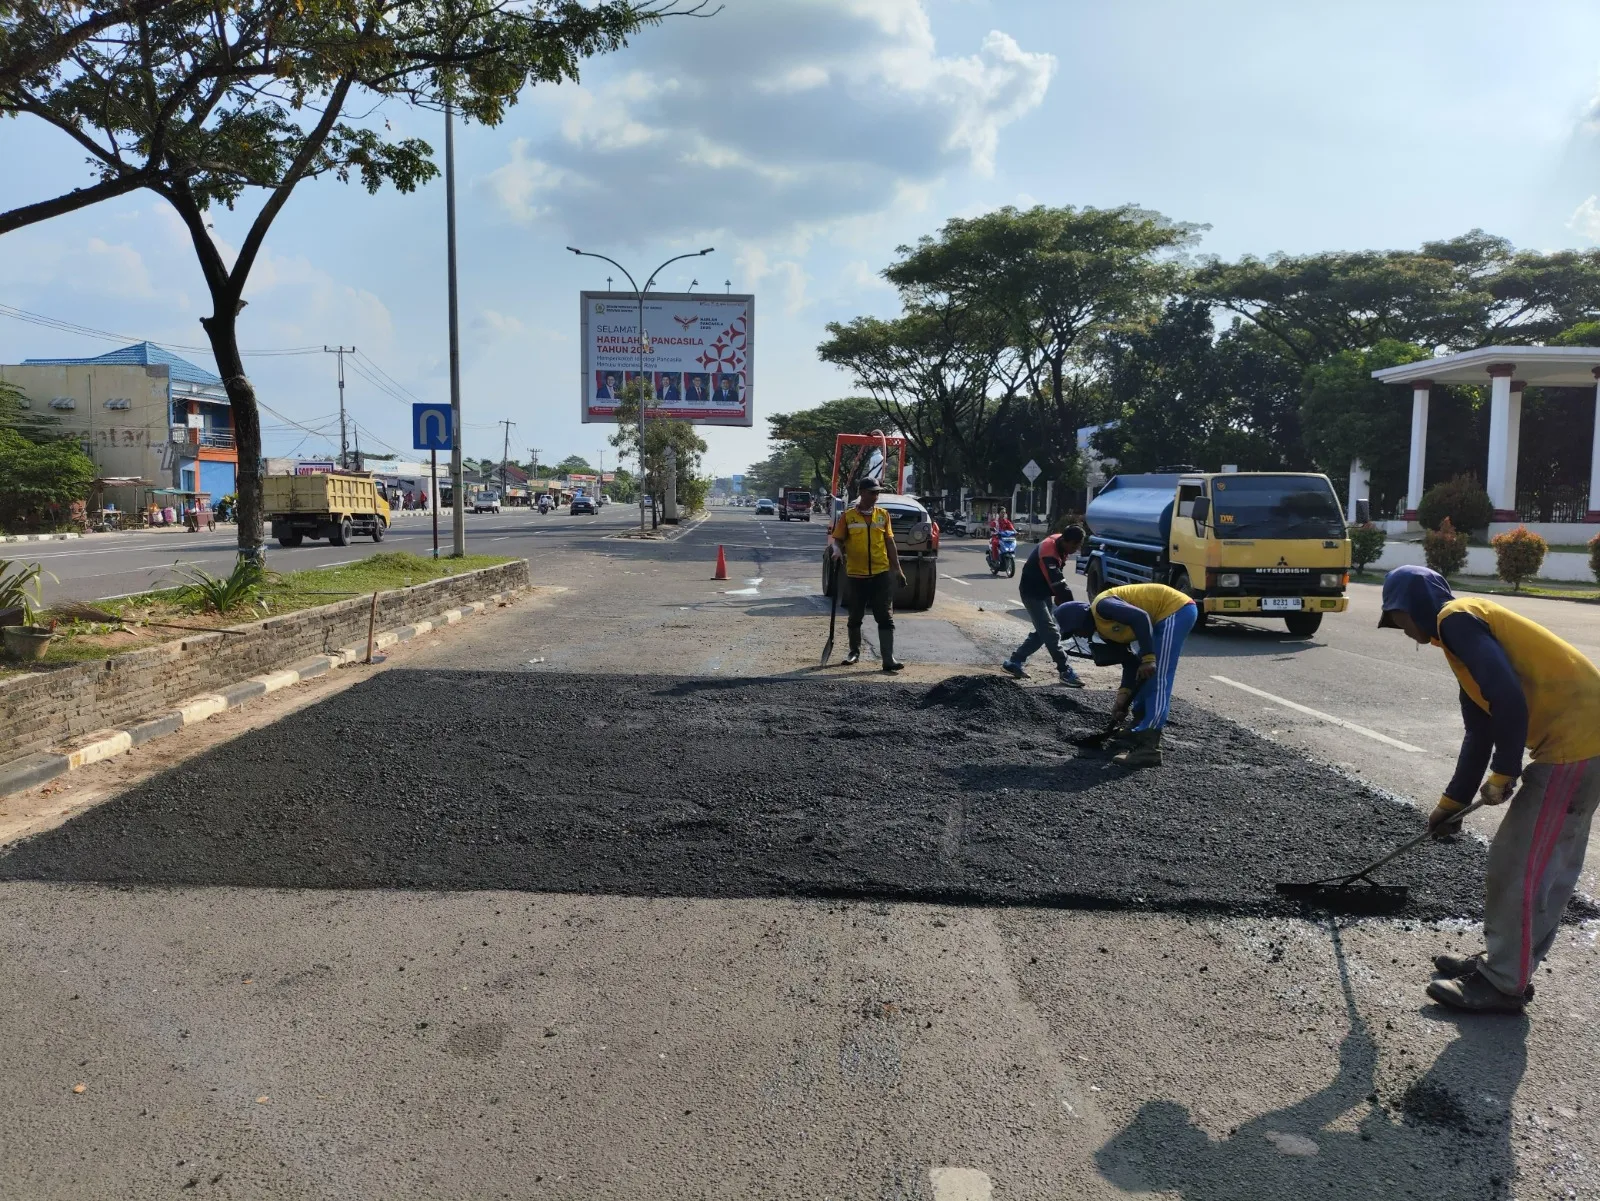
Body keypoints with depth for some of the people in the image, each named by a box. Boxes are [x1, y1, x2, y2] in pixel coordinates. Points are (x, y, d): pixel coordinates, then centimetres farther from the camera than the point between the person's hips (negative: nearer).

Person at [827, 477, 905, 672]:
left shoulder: (883, 515, 7)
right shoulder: (848, 516, -1)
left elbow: (889, 543, 12)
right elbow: (837, 539, 1)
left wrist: (897, 569, 10)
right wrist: (837, 550, -22)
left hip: (881, 574, 1)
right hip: (856, 575, -1)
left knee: (885, 617, -3)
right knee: (855, 616, 12)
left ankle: (888, 658, -4)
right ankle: (854, 651, 31)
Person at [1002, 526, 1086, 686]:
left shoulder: (1060, 545, -3)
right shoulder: (1048, 553, -31)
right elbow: (1058, 584, -33)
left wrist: (1058, 597, 3)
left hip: (1045, 592, 9)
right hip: (1032, 593, -9)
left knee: (1043, 631, 11)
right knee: (1050, 632, -11)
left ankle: (1014, 662, 18)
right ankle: (1065, 671, -7)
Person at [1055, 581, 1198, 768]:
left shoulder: (1101, 607, -14)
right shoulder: (1105, 630, 14)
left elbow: (1140, 618, -27)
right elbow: (1129, 660, 13)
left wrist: (1148, 658, -25)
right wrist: (1124, 694, 5)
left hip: (1176, 610, -11)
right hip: (1167, 616, 11)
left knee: (1157, 681, -14)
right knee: (1145, 679, 17)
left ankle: (1148, 748, -17)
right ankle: (1140, 731, 25)